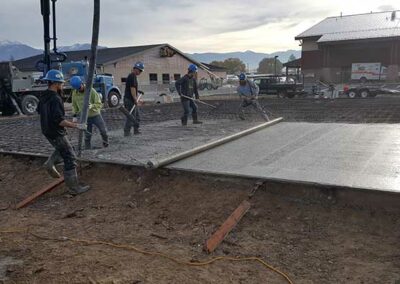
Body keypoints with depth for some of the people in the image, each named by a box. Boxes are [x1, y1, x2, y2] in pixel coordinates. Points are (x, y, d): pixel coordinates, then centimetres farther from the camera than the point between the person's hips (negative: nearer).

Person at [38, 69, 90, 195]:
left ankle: (50, 163, 18)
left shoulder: (43, 96, 6)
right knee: (69, 158, -2)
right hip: (56, 133, -9)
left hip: (47, 131, 9)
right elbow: (60, 120, -29)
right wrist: (76, 126, -24)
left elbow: (39, 110, 23)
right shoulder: (55, 99, -24)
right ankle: (74, 188, 1)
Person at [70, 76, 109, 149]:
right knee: (87, 136, 5)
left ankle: (106, 146, 31)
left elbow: (99, 104, -18)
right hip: (85, 117, 2)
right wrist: (75, 116, -1)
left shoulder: (91, 91, -18)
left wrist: (92, 106, -38)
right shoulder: (74, 93, -5)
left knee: (104, 132, 7)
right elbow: (74, 106, 9)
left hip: (96, 115, -2)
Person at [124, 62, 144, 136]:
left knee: (137, 116, 14)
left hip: (132, 100, 11)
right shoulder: (132, 76, -15)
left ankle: (136, 130, 20)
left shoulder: (133, 76, 18)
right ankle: (126, 132, -3)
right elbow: (132, 89, -21)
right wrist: (135, 100, -22)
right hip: (130, 100, -11)